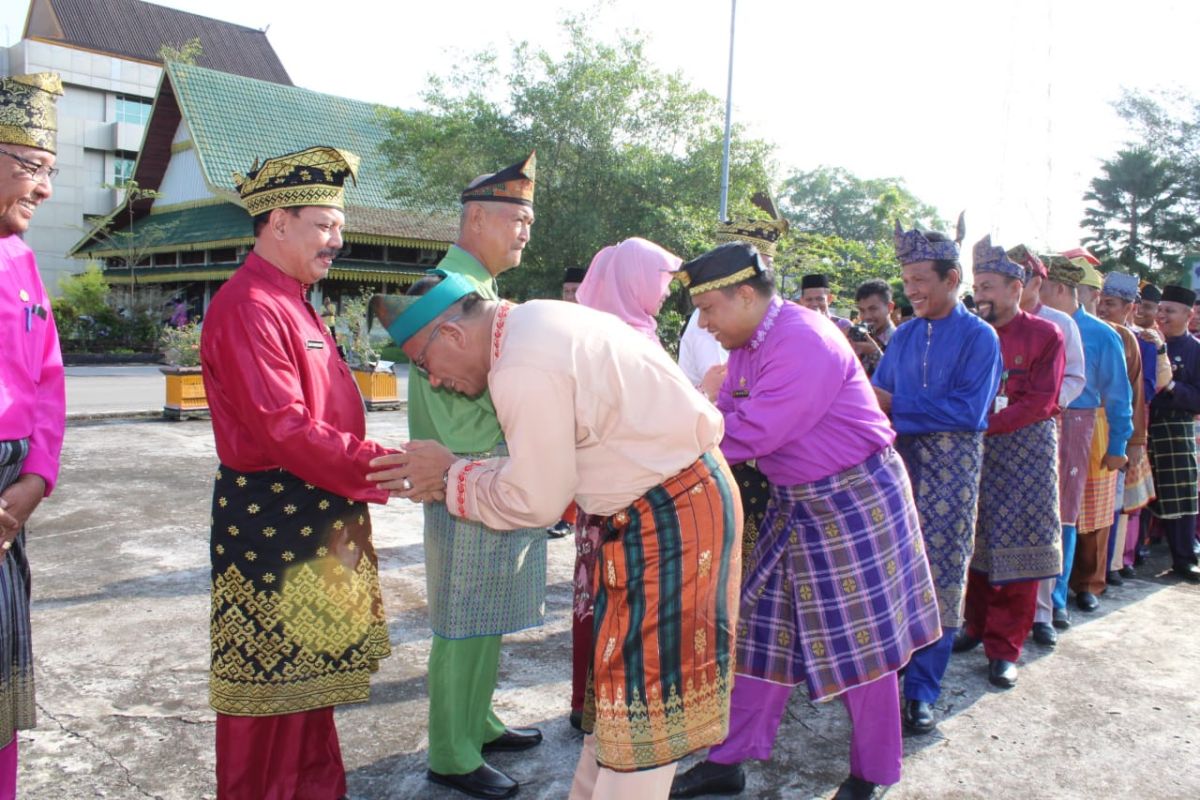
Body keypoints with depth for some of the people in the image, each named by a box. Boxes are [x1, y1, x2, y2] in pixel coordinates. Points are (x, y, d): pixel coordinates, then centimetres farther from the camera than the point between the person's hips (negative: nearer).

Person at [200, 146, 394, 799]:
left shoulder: (291, 302, 14)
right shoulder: (248, 306, -18)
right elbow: (285, 431, -25)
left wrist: (378, 464, 10)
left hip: (315, 522, 10)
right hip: (271, 522, -10)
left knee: (311, 670, 19)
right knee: (271, 679, 4)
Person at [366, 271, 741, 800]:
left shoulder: (523, 370, -23)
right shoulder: (535, 323, 8)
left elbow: (535, 500, -16)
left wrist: (450, 477, -4)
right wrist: (451, 476, 8)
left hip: (670, 512, -10)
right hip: (681, 491, 10)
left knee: (640, 684, 3)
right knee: (628, 671, 20)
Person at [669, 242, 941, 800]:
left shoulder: (804, 341, -25)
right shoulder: (747, 344, 5)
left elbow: (752, 433, -30)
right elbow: (724, 413, 3)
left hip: (854, 500, -9)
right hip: (795, 501, 9)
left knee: (857, 639, 5)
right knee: (765, 626, 11)